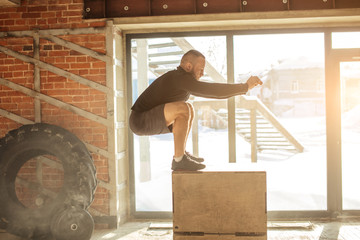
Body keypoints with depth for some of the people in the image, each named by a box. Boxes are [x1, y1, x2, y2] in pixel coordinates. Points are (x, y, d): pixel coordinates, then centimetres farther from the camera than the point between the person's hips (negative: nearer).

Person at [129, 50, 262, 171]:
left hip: (149, 120, 10)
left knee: (188, 109, 17)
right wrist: (245, 86, -17)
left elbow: (210, 91, 17)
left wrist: (241, 88, 10)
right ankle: (179, 160, -19)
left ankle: (181, 153, 14)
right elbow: (212, 90, -25)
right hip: (140, 122, -10)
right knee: (183, 108, -28)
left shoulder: (184, 80, 11)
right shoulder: (180, 78, -20)